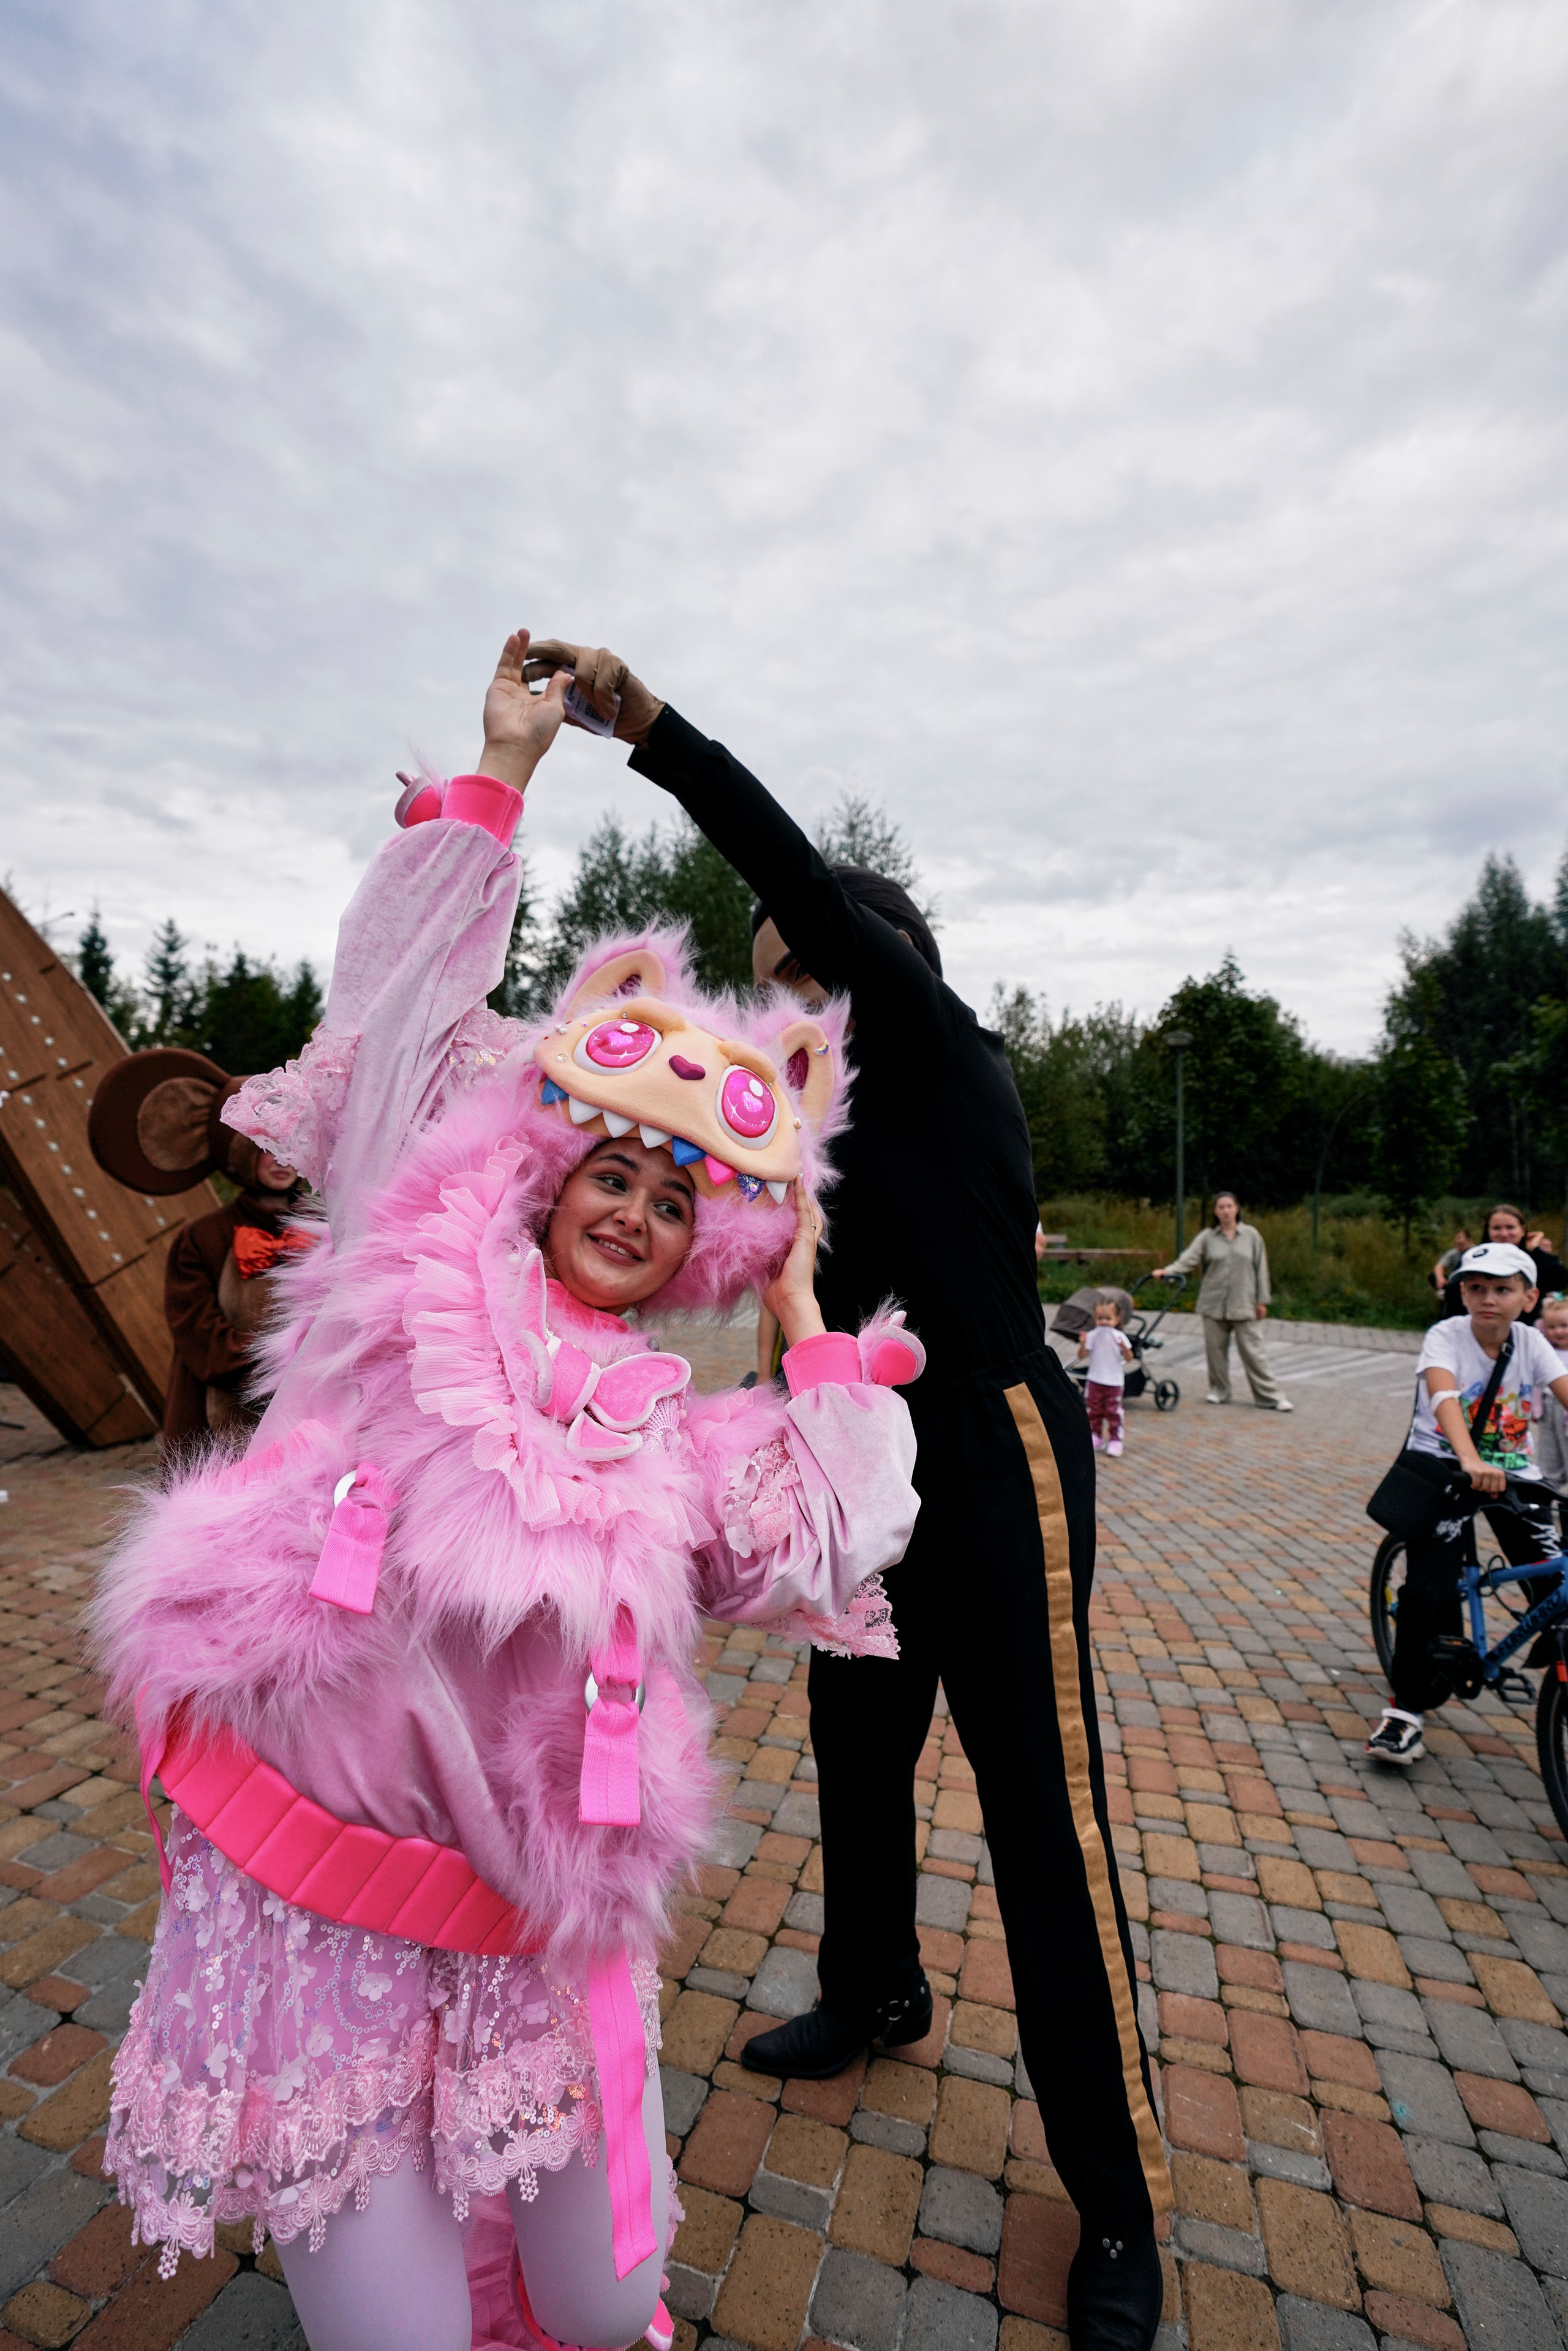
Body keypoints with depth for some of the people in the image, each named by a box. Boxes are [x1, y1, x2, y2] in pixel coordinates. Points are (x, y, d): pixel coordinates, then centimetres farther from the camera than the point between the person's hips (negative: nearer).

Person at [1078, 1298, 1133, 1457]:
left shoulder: (1120, 1337, -6)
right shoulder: (1092, 1336, -5)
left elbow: (1129, 1359, -8)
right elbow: (1082, 1356, -6)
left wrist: (1124, 1348, -27)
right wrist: (1083, 1344, -24)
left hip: (1115, 1382, -2)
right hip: (1095, 1381, 2)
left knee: (1114, 1412, 1)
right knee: (1095, 1410, 12)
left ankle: (1115, 1439, 9)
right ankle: (1096, 1435, 26)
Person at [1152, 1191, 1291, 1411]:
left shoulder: (1251, 1235, 3)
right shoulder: (1207, 1237, 3)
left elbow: (1261, 1268, 6)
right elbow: (1189, 1259, -6)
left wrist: (1262, 1300, 4)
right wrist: (1167, 1271, -24)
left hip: (1243, 1305, -1)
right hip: (1214, 1304, 1)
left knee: (1253, 1350, -1)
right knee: (1215, 1349, 6)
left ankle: (1270, 1396, 7)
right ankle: (1219, 1391, 22)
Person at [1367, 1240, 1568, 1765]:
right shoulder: (1446, 1335, -14)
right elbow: (1444, 1396, -32)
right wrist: (1471, 1462, -49)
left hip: (1513, 1473, 4)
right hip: (1441, 1465, -4)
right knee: (1429, 1592, -14)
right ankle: (1406, 1707, 1)